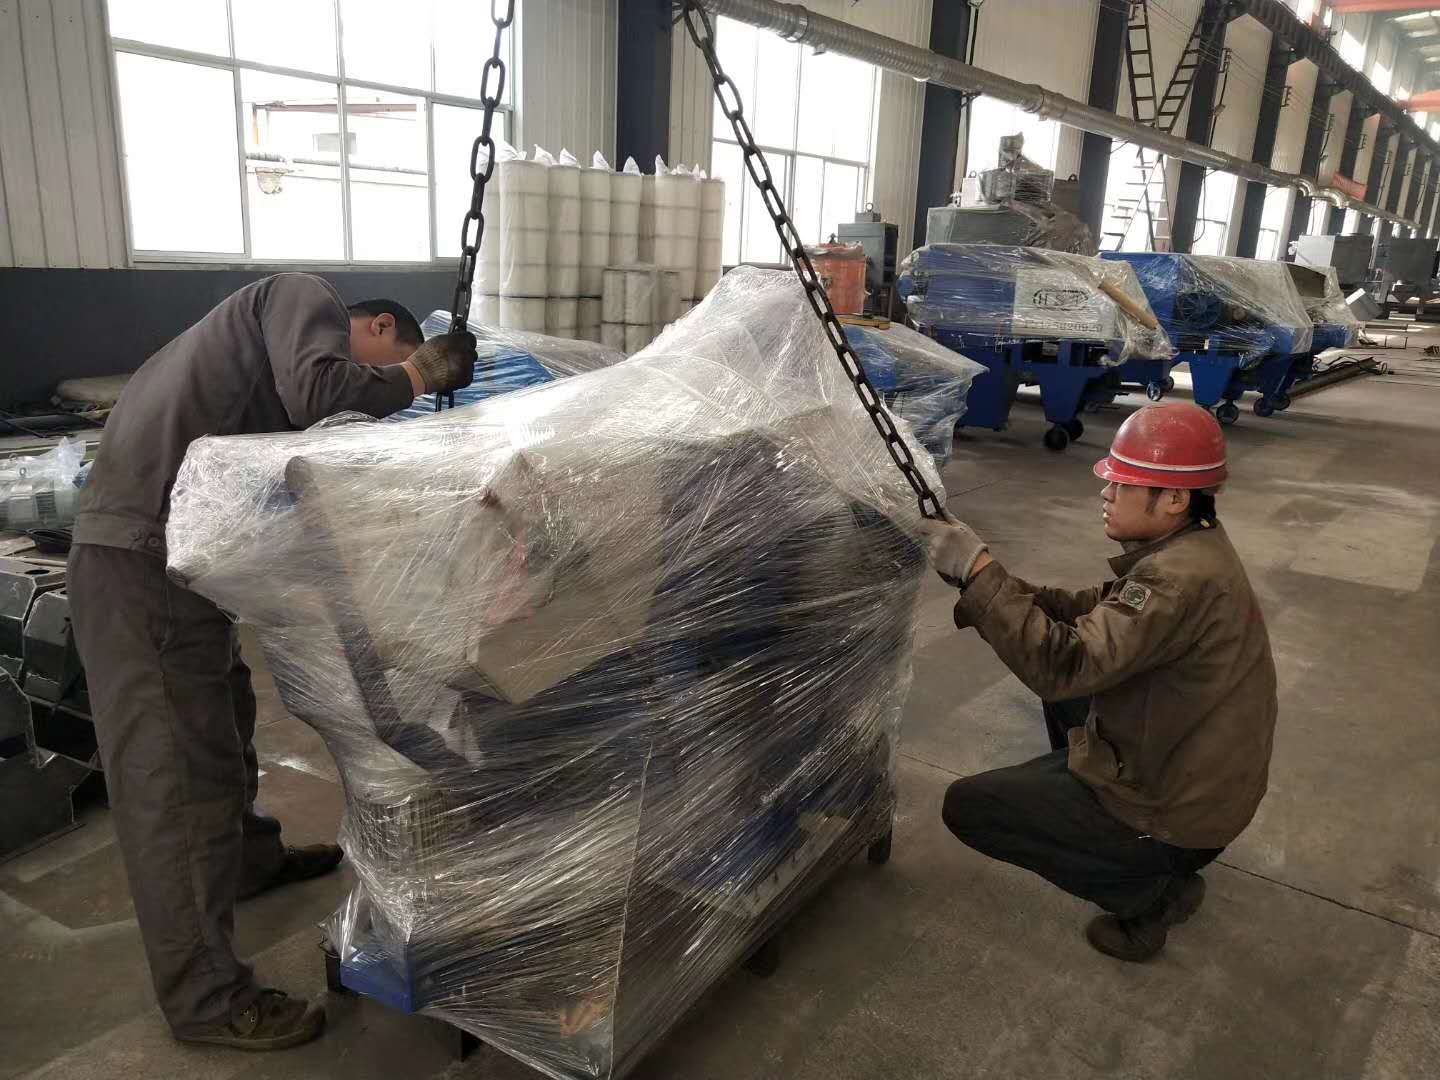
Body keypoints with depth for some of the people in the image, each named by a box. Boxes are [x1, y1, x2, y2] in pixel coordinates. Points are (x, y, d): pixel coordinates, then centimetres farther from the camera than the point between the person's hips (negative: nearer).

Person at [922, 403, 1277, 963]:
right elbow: (1091, 612, 4)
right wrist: (987, 583, -9)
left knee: (966, 806, -2)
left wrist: (977, 570, -32)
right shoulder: (1190, 549, 1)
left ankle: (1146, 891, 2)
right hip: (1196, 777, 10)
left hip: (1172, 817, -10)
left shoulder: (1181, 579, -31)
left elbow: (1063, 664, -36)